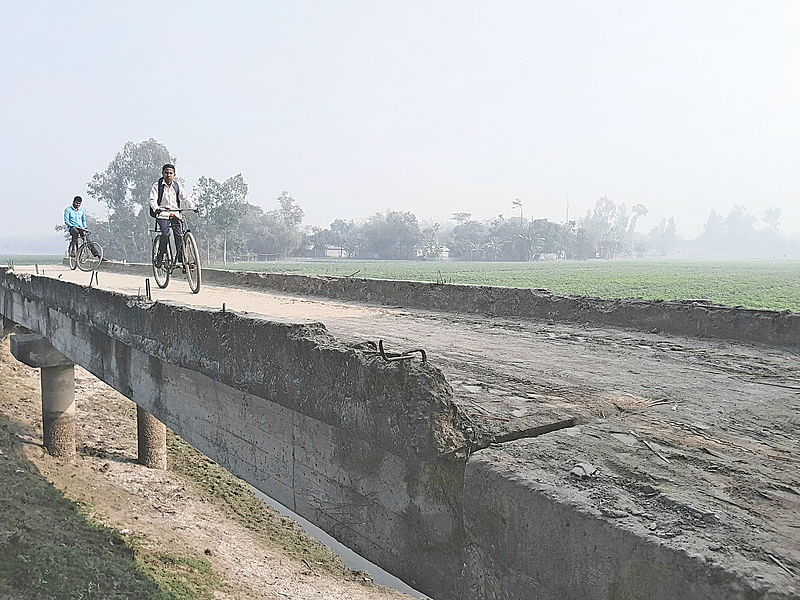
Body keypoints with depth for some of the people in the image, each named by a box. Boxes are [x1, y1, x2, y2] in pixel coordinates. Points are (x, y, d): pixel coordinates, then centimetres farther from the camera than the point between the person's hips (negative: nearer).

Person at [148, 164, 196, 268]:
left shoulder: (177, 186, 9)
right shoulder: (157, 185, -2)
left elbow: (185, 198, 6)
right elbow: (152, 199, -12)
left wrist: (193, 207, -10)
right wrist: (156, 208, -32)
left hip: (175, 214, 3)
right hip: (162, 214, -3)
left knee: (179, 235, -10)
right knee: (165, 234, -23)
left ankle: (181, 259, -1)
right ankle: (160, 256, -9)